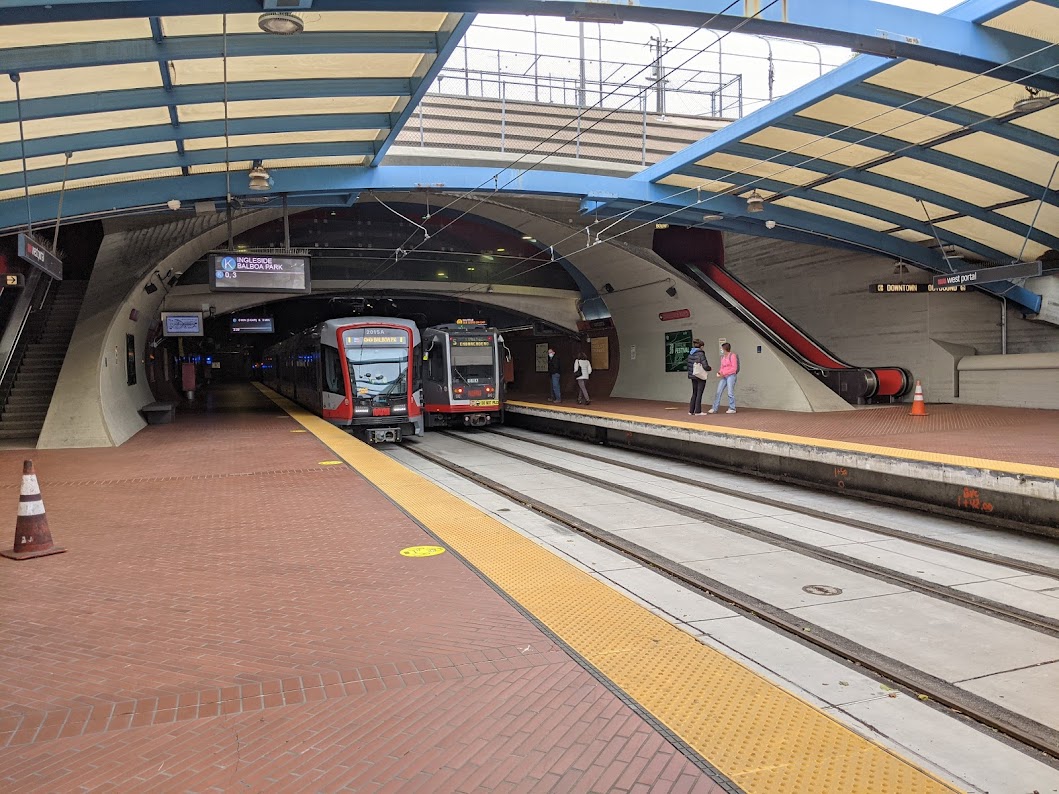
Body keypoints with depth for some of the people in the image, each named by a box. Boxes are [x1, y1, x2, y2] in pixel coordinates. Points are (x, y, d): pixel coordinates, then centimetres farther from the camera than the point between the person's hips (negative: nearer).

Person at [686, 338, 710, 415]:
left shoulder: (690, 354, 5)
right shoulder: (701, 354, -15)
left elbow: (689, 365, 10)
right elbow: (705, 366, -18)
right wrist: (709, 368, 2)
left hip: (693, 377, 6)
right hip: (701, 377, -6)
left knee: (694, 393, 15)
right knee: (699, 394, 1)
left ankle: (691, 411, 15)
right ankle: (697, 411, 3)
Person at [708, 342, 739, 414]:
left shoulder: (732, 356, -7)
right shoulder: (723, 357, 16)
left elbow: (734, 368, -12)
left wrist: (724, 373, -14)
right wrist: (719, 372, 0)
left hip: (731, 376, -7)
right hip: (724, 377, 7)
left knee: (730, 393, -6)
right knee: (718, 392, 2)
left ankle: (732, 409, 4)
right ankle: (714, 409, 3)